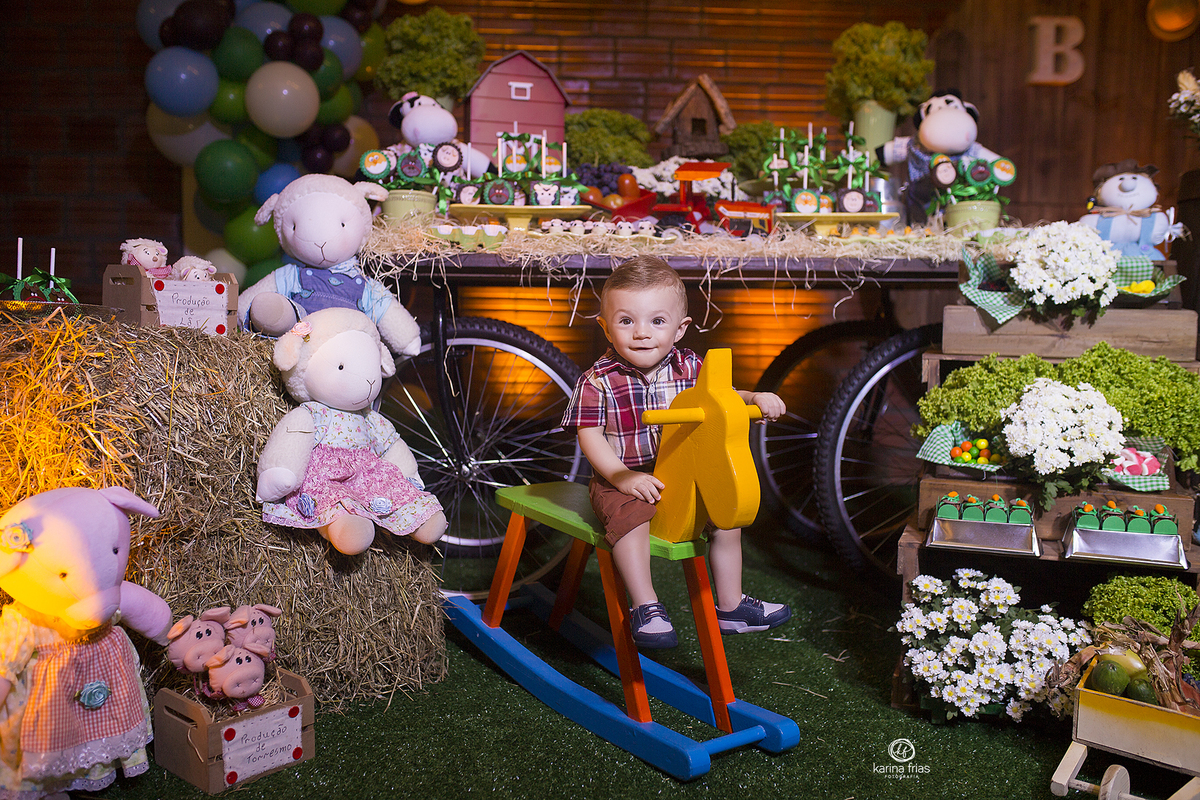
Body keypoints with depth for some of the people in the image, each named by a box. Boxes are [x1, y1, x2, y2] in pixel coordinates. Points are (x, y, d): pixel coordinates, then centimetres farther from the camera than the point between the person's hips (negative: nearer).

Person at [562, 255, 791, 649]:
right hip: (624, 480, -5)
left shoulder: (689, 368, 0)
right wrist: (620, 476, -25)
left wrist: (756, 398, -7)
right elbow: (590, 435, -14)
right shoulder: (598, 381, -13)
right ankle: (646, 608, -23)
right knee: (631, 515, -34)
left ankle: (730, 605, 19)